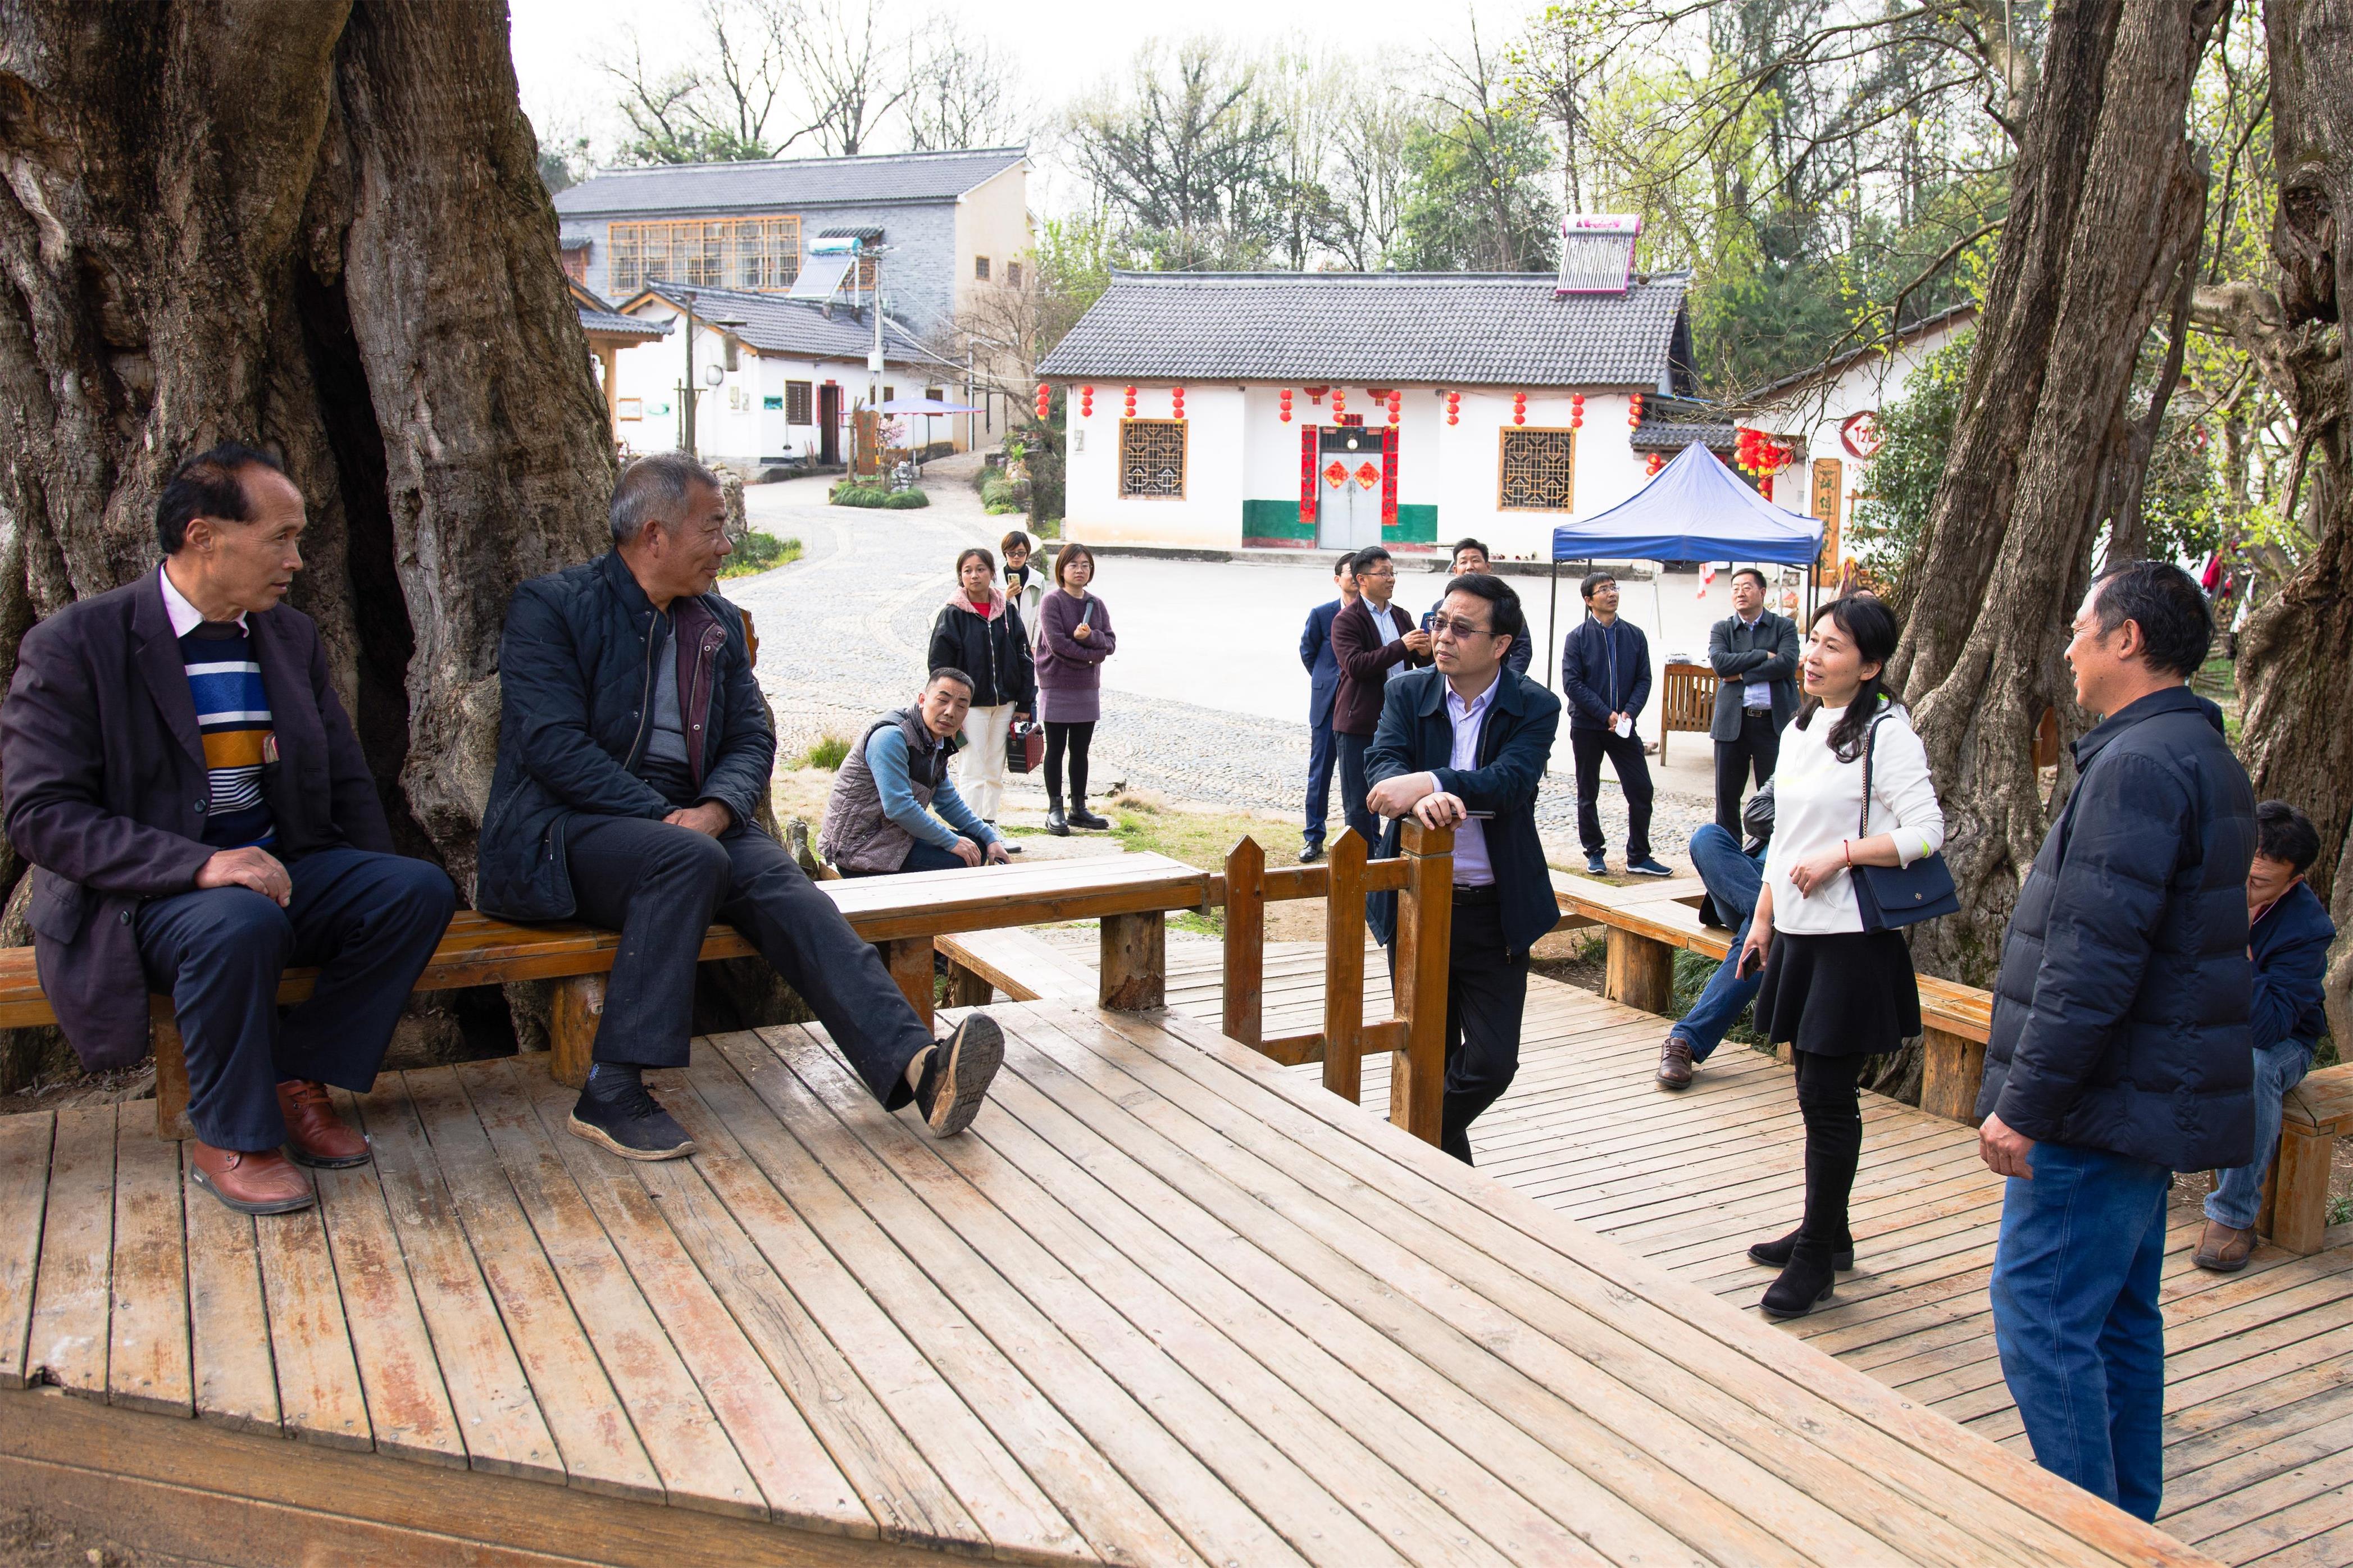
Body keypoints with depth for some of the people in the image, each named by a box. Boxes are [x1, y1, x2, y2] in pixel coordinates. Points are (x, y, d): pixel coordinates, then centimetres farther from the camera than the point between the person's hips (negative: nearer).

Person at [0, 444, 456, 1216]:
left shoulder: (291, 636, 10)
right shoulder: (74, 645, -8)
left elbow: (346, 783, 15)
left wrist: (378, 891, -2)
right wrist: (198, 864, -29)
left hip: (283, 868, 6)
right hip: (144, 892, -5)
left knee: (421, 888, -19)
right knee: (240, 923, -36)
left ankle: (295, 1079, -4)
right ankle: (225, 1141, -13)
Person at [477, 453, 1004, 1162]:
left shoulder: (719, 623, 16)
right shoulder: (551, 606, -3)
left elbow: (753, 738, 9)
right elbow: (554, 745, -13)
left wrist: (713, 810, -13)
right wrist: (667, 821, -20)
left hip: (692, 825, 5)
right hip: (564, 833, -4)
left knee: (778, 880, -25)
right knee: (689, 859, -35)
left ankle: (914, 1065, -41)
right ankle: (612, 1093, -28)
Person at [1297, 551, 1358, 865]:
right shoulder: (1321, 615, 0)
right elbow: (1308, 652, 13)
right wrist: (1327, 681, 11)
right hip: (1328, 704, 0)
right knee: (1320, 771, 5)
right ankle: (1314, 838, 15)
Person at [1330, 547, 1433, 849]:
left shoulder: (1402, 616, 14)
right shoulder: (1346, 620, -7)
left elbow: (1422, 665, 18)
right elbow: (1354, 666, -21)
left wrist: (1426, 652, -7)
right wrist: (1402, 647, -23)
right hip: (1359, 723, -6)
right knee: (1359, 804, 0)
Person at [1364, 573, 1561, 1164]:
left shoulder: (1535, 708, -6)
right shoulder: (1406, 692, 1)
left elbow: (1512, 780, -23)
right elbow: (1382, 763, -14)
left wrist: (1428, 782, -38)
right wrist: (1421, 800, -37)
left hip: (1494, 912, -1)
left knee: (1492, 1062, -1)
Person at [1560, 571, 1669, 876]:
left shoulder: (1635, 636, 5)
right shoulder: (1578, 638, -4)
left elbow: (1644, 680, 3)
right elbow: (1572, 684, -10)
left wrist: (1629, 712, -14)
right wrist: (1607, 715, -16)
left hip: (1623, 726, 2)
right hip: (1586, 727, -2)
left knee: (1641, 790, -2)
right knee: (1588, 794, 8)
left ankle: (1638, 856, 9)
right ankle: (1595, 853, 20)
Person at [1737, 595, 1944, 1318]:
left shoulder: (1885, 731, -10)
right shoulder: (1799, 731, 13)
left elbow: (1926, 832, -16)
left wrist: (1841, 853, -19)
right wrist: (1762, 919, 18)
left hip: (1853, 940, -7)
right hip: (1797, 934, 7)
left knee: (1827, 1096, -3)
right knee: (1815, 1088, 15)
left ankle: (1815, 1260, 8)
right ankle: (1827, 1234, 29)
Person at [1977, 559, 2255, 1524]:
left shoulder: (2139, 764, -19)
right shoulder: (2201, 755, 16)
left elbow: (2092, 962, -25)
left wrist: (2025, 1102, -20)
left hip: (2103, 1111, -11)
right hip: (2154, 1101, 11)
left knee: (2040, 1316, -4)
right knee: (2119, 1319, 18)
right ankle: (2127, 1520, 28)